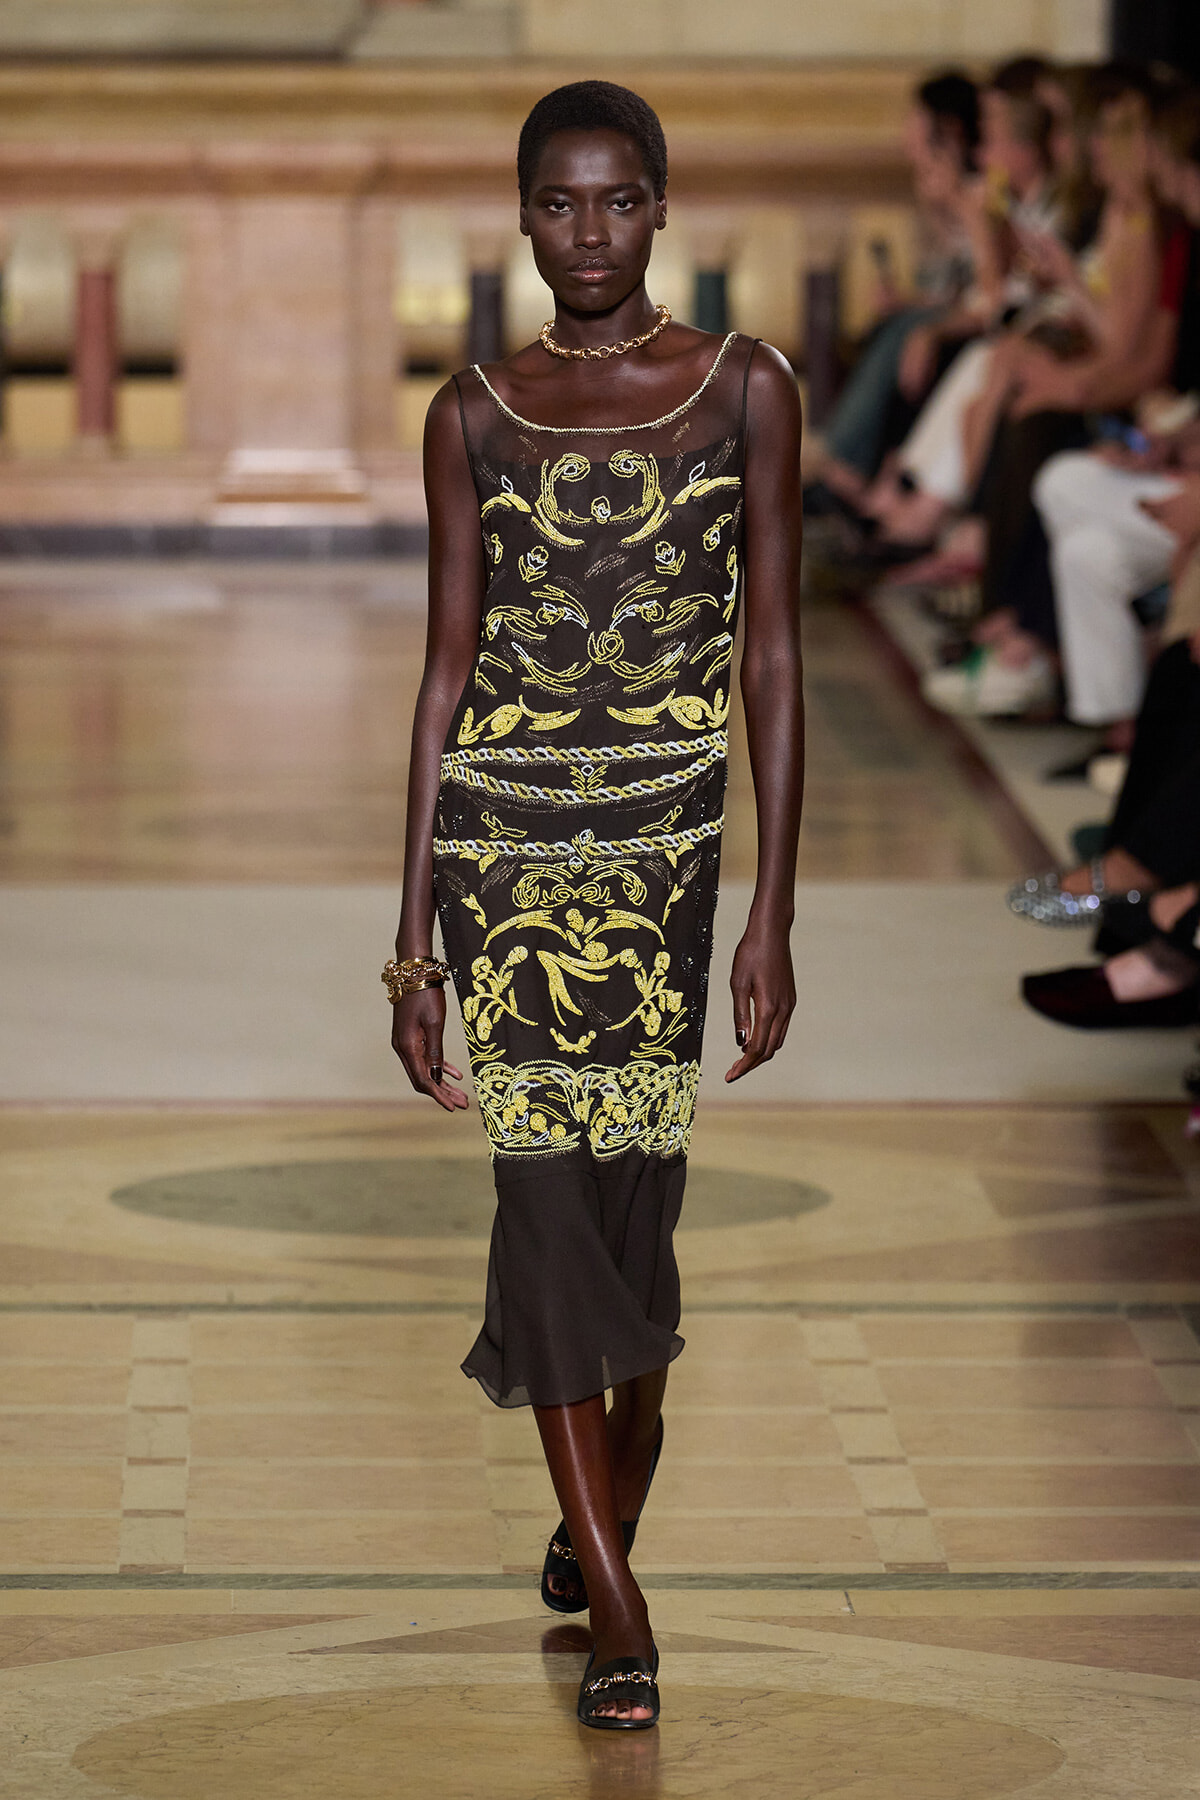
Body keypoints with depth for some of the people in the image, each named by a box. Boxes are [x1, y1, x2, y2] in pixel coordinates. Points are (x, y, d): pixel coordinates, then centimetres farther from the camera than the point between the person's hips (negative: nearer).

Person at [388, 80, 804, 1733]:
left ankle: (608, 1502, 31)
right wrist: (413, 935, 2)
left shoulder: (745, 389, 0)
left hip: (666, 823, 0)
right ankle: (615, 1600, 1)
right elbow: (447, 669, 5)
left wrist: (774, 916, -5)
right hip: (502, 824, 0)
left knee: (633, 1181, 4)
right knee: (547, 1178, -5)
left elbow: (772, 659, 0)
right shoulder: (475, 415, 3)